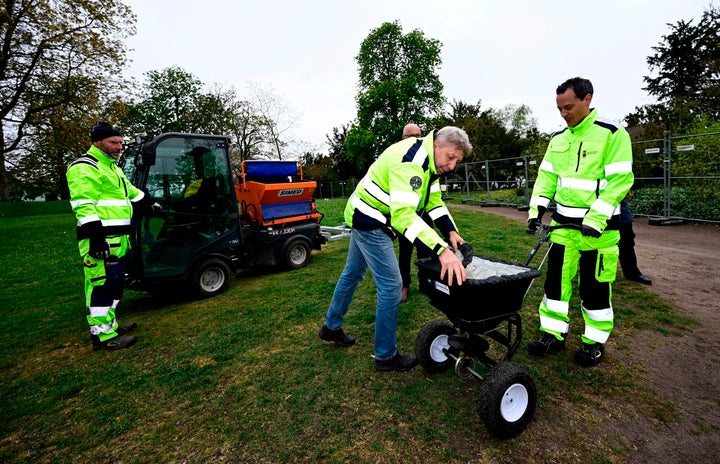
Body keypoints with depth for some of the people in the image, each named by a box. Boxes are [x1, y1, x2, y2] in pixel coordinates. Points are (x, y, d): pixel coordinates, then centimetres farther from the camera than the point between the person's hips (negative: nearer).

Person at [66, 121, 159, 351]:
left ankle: (109, 324, 29)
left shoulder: (111, 167, 22)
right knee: (102, 285, -6)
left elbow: (130, 191, 37)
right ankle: (103, 335, 1)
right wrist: (96, 237, -26)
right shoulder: (84, 168, -11)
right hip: (101, 239, -10)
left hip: (117, 238, 10)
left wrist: (150, 204, 45)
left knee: (115, 283, 17)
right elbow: (83, 207, -20)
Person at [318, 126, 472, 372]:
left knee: (352, 273, 21)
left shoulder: (430, 159, 4)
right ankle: (386, 356, 10)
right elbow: (403, 214, -41)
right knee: (391, 285, -7)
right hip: (369, 221, -11)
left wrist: (451, 231, -8)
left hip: (367, 218, 11)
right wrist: (442, 250, -48)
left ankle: (331, 327, 41)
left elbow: (433, 201, 7)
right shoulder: (411, 161, -29)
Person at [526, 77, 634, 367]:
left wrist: (595, 219, -23)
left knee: (595, 286, 6)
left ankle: (595, 341, 24)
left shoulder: (612, 134, -8)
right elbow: (547, 176, 11)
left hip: (598, 227, -5)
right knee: (556, 279, 8)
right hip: (563, 224, 5)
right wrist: (536, 209, -2)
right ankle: (554, 334, 21)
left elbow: (620, 180, -14)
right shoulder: (558, 139, 9)